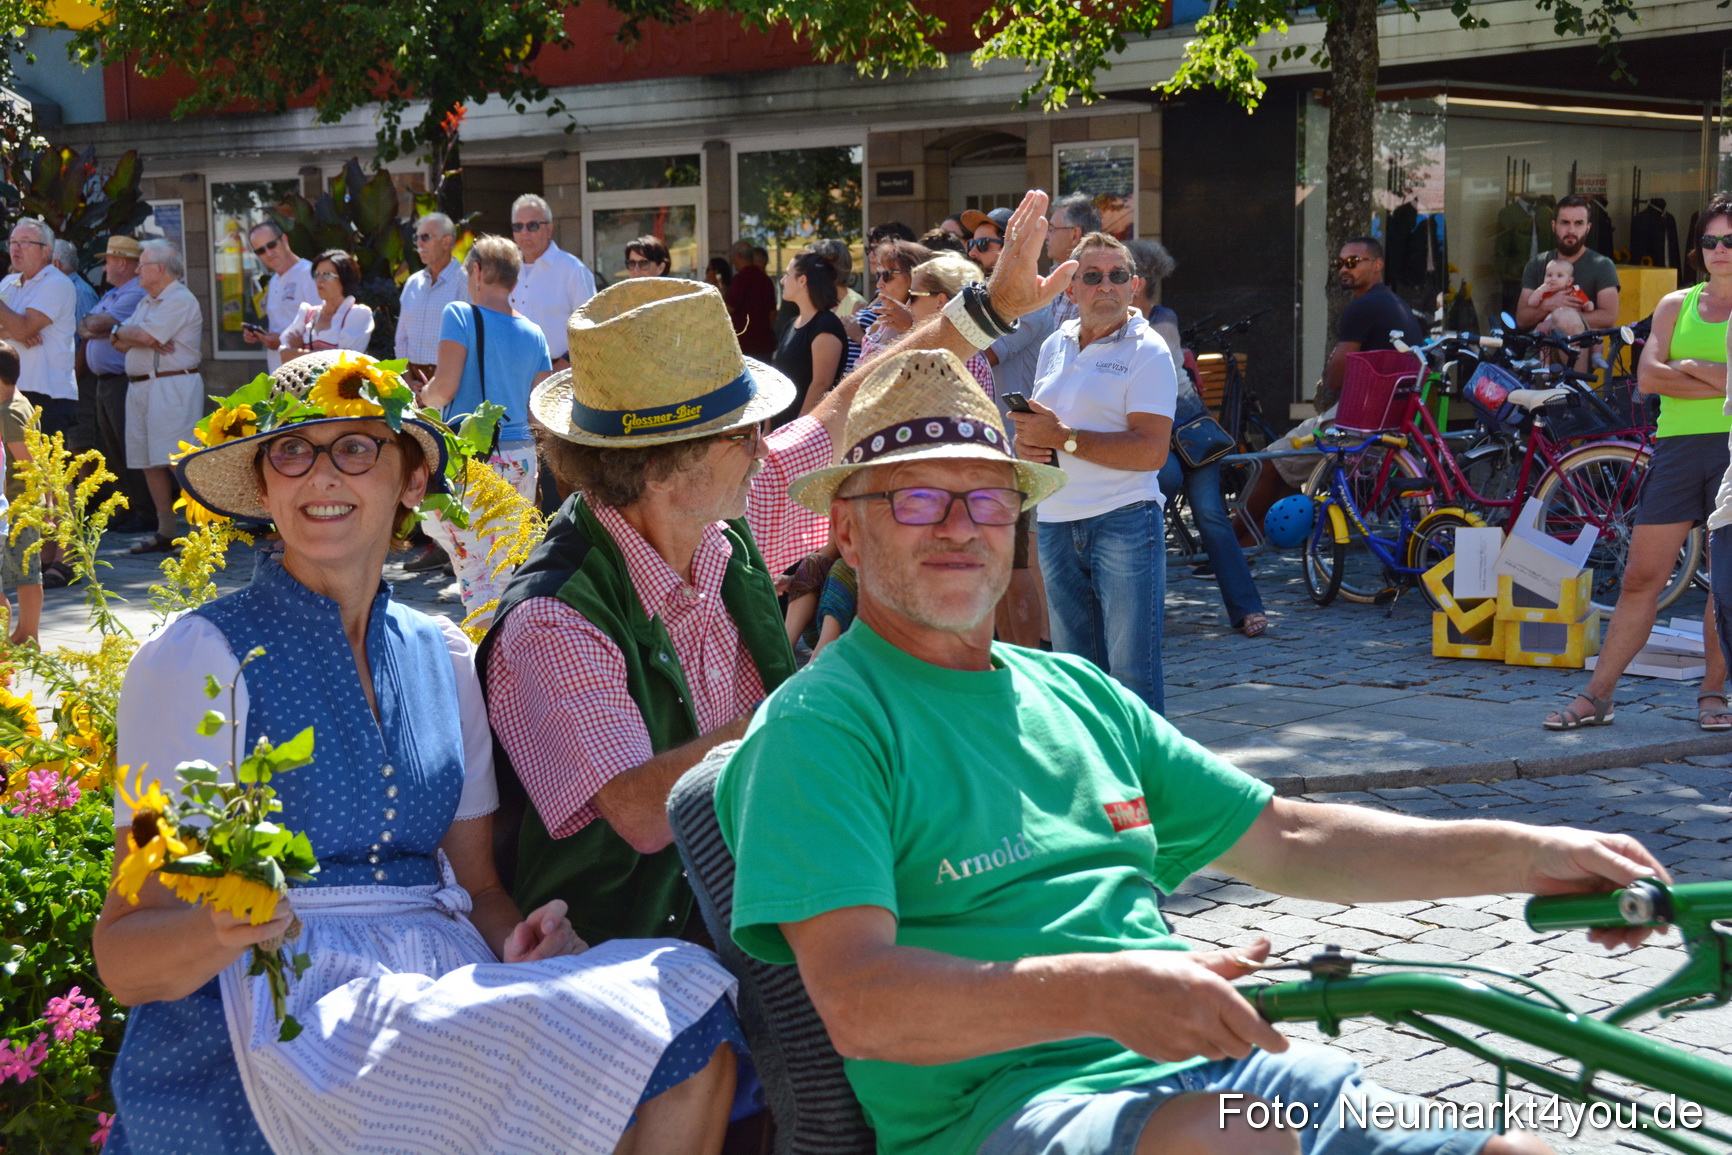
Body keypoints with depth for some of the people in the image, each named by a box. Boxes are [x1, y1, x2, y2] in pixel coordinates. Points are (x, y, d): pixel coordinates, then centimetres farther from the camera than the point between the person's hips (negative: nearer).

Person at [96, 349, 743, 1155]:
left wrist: (518, 938, -5)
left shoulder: (446, 660, 13)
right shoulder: (198, 660, -2)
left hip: (443, 987, 6)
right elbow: (123, 960, -4)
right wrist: (218, 928, -27)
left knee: (694, 1031, -23)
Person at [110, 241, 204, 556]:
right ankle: (165, 533, 13)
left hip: (173, 386, -9)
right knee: (150, 462, 8)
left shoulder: (181, 300, -8)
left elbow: (145, 336, -16)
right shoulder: (147, 303, 22)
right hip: (140, 386, 9)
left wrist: (123, 333, 3)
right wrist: (141, 339, -7)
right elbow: (120, 342, 13)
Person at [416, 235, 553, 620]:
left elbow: (444, 388, -11)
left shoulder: (461, 315, -5)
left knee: (475, 574, -6)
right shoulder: (533, 333, 10)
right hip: (522, 458, 6)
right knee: (504, 573, 16)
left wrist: (423, 395, 10)